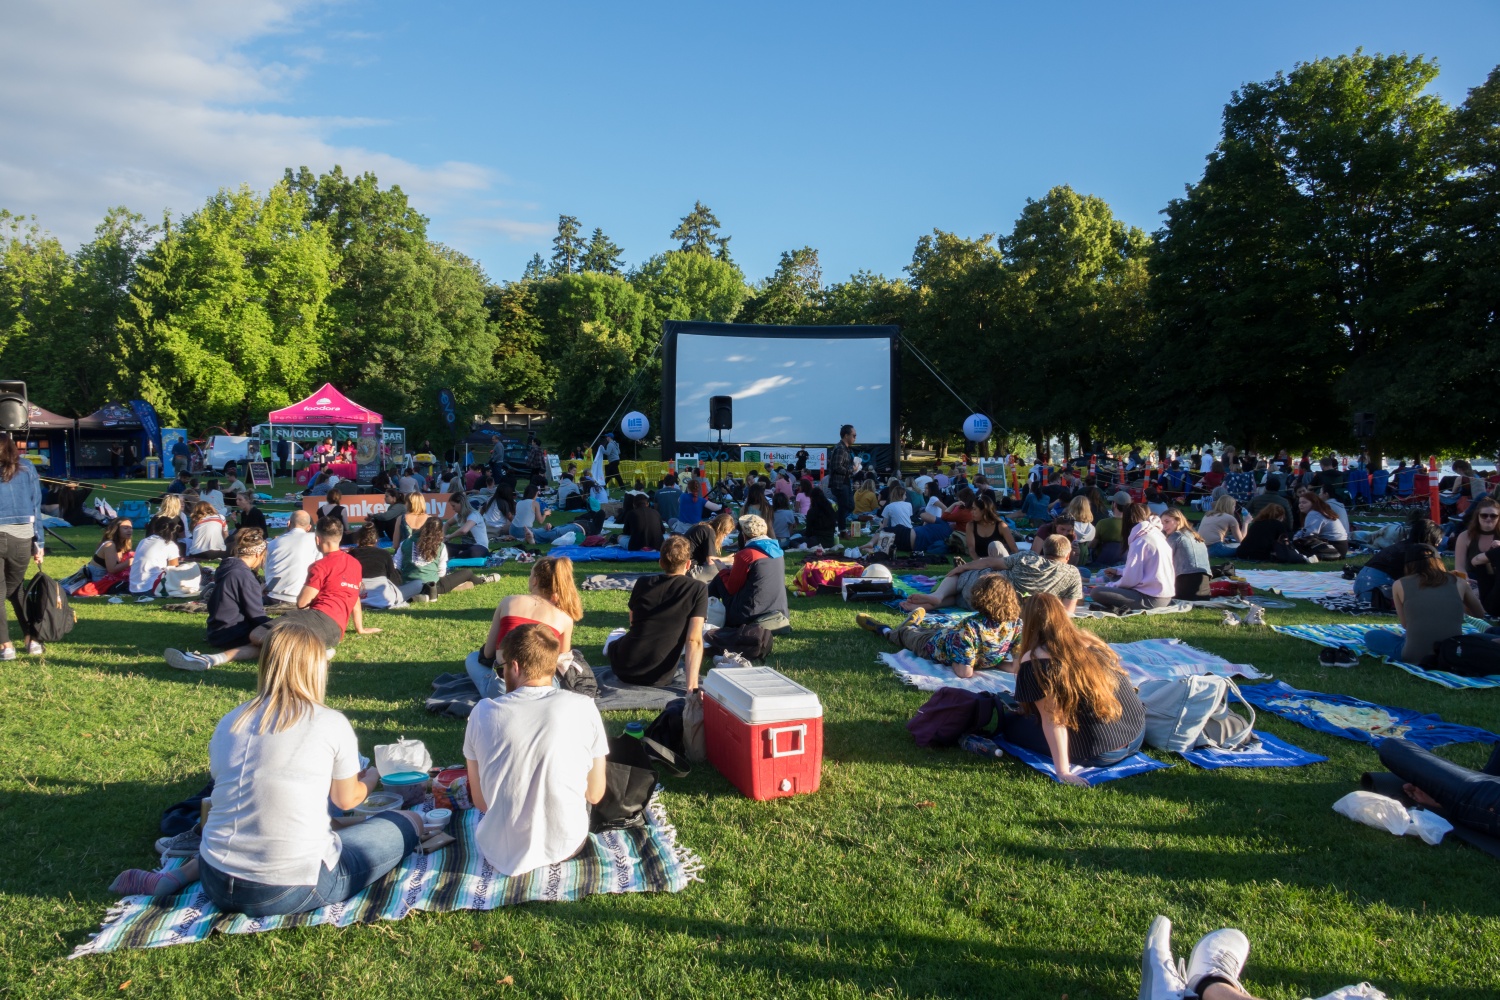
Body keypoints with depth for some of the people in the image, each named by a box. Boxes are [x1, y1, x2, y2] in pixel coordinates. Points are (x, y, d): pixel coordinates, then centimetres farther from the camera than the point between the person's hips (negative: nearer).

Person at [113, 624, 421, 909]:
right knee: (410, 822, 7)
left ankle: (179, 876, 12)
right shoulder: (332, 724, -8)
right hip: (292, 892, -6)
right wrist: (371, 779, 31)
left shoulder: (227, 724, 3)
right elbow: (347, 800, 8)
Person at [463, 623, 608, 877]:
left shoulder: (484, 712, -12)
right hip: (566, 845, -1)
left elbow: (480, 801, -1)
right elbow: (595, 795, -4)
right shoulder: (584, 708, -14)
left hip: (501, 853, 1)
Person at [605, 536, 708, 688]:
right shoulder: (698, 590, -7)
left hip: (624, 668, 3)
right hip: (660, 678, -3)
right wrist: (692, 685, -19)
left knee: (616, 634, 37)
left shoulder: (642, 583, 3)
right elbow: (694, 641, -16)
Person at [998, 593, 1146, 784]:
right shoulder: (1091, 639, 4)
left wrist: (1063, 771, -17)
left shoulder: (1035, 661, -15)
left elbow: (1052, 720, -18)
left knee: (1011, 723, 9)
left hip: (1099, 755, -7)